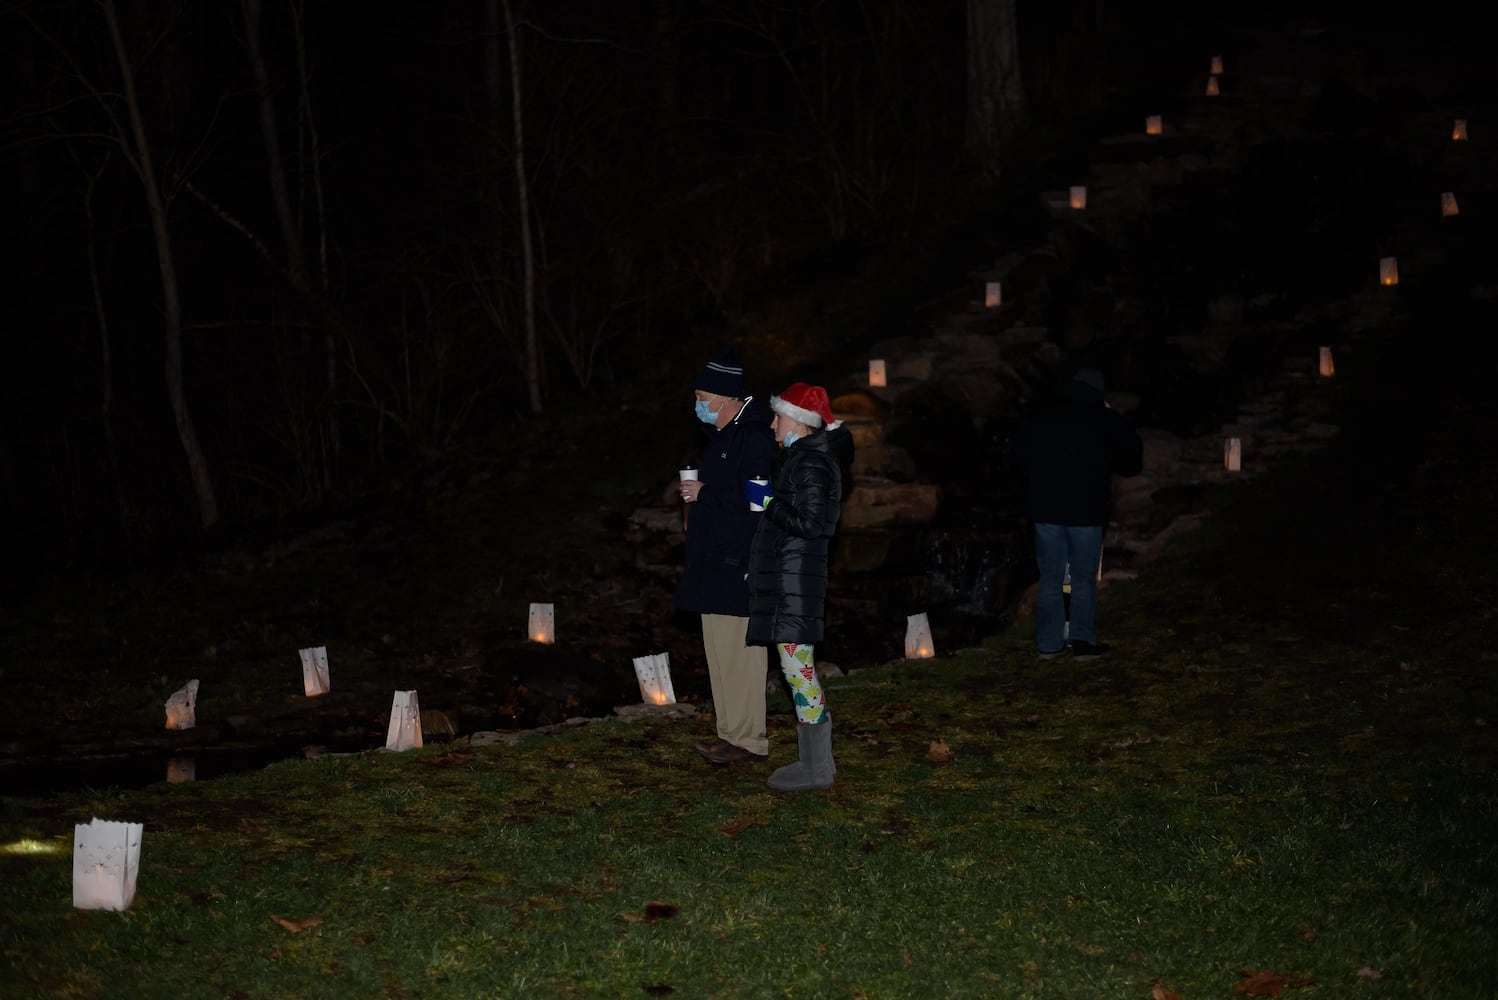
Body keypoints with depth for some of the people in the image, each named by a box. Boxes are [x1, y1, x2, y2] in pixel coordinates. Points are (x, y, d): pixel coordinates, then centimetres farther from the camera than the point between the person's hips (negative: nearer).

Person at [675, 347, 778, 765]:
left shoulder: (754, 437, -15)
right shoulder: (720, 436, 17)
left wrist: (705, 493, -15)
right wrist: (697, 494, 10)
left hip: (739, 567, -10)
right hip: (715, 563, 10)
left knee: (738, 653, -8)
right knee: (720, 653, 13)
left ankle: (747, 739, -3)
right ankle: (730, 734, 19)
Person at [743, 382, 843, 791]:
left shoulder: (810, 463, -15)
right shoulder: (801, 458, 16)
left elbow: (808, 523, -22)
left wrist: (766, 500, -14)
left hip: (796, 578, -11)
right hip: (787, 576, 11)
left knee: (797, 666, -8)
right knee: (800, 669, 13)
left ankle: (818, 769, -3)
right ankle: (813, 760, 18)